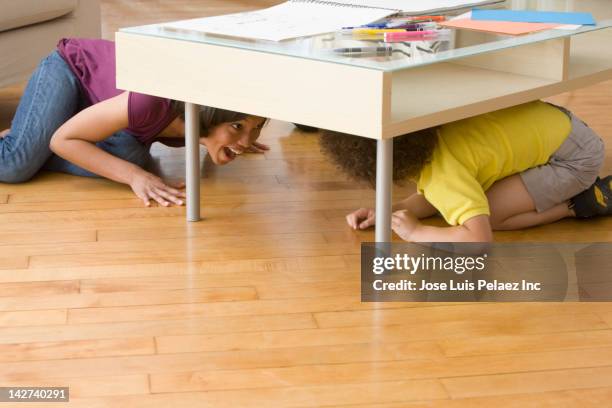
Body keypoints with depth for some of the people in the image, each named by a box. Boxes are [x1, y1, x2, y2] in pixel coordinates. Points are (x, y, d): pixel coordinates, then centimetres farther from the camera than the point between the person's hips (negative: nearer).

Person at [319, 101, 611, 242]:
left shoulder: (445, 172, -33)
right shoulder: (424, 138, -7)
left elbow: (480, 238, -41)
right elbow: (429, 198, 7)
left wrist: (415, 232, -29)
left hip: (576, 155, -9)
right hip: (551, 122, 9)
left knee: (484, 215, -17)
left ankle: (581, 204, -3)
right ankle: (571, 193, 15)